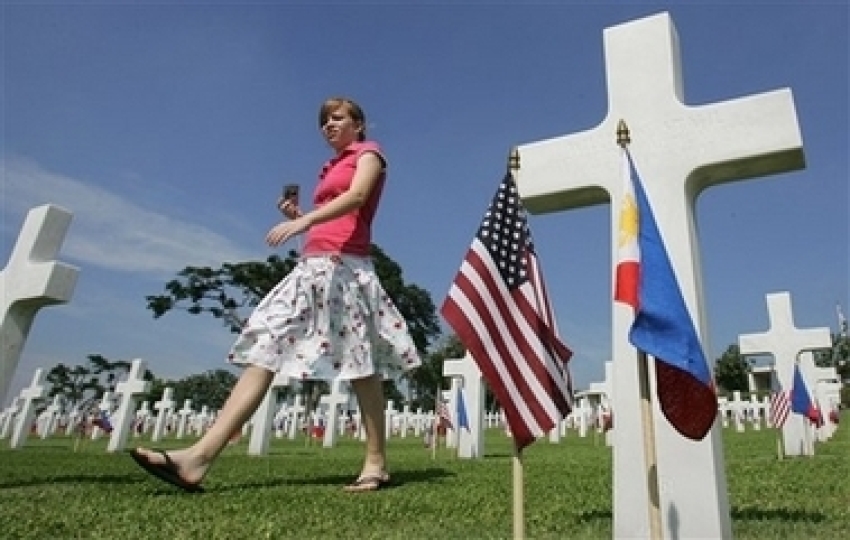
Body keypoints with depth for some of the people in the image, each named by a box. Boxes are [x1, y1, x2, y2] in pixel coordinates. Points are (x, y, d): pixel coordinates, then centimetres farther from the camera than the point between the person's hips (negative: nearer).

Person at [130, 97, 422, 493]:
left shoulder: (369, 153, 9)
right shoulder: (331, 168, 31)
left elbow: (357, 197, -13)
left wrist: (306, 220, -26)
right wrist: (297, 216, 10)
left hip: (345, 265, -7)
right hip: (313, 266, 8)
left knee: (360, 364, -8)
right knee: (265, 350, -6)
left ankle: (376, 464, -1)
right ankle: (199, 456, -12)